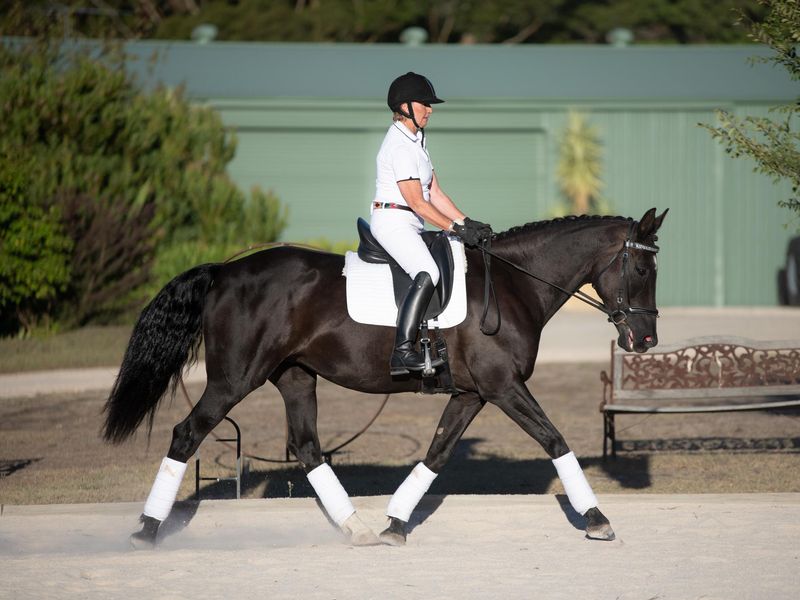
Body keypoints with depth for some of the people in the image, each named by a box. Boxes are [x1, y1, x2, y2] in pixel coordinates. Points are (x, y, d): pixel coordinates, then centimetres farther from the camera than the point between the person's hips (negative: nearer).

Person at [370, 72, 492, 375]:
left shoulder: (416, 141, 17)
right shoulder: (400, 146, -15)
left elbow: (435, 194, 15)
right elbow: (417, 202, -19)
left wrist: (467, 222, 6)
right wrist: (456, 228, -18)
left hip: (409, 225, 11)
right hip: (392, 221, -11)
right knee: (427, 274, -28)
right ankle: (402, 351, -35)